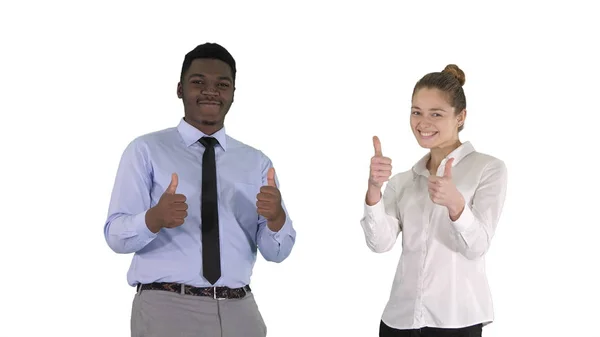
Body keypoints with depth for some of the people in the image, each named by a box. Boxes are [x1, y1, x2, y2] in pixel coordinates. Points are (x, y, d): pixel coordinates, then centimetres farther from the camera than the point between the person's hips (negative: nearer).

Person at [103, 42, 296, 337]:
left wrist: (276, 216, -19)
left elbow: (276, 252, 3)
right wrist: (155, 217, -29)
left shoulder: (257, 162, 10)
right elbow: (116, 236, -8)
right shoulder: (146, 151, 0)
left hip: (239, 311, 3)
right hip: (166, 308, -3)